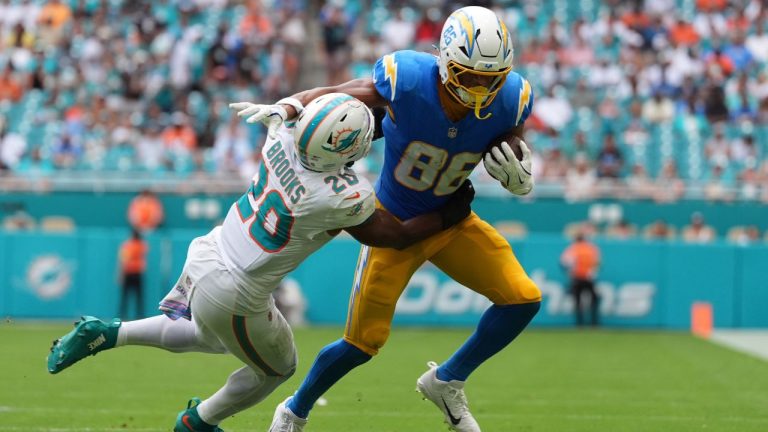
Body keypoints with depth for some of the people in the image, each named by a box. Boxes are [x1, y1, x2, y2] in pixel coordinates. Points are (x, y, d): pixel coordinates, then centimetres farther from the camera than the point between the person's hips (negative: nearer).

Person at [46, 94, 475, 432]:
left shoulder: (282, 141, -12)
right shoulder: (344, 198, -27)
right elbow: (395, 236, -8)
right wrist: (448, 216, 4)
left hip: (205, 255, 6)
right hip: (234, 296, -6)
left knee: (212, 339, 36)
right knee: (276, 369, 25)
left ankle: (106, 333, 24)